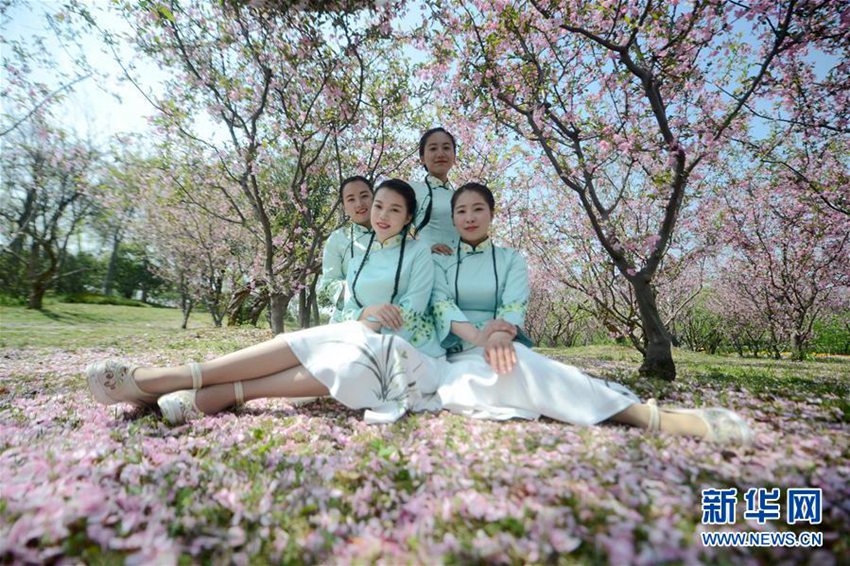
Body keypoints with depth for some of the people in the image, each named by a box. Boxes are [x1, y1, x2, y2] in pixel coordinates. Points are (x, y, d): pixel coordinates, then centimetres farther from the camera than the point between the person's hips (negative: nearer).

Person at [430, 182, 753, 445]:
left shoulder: (510, 260, 13)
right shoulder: (439, 262, 12)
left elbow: (514, 307, -4)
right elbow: (442, 307, -7)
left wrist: (500, 336, -28)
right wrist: (481, 338, -26)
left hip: (500, 346, 1)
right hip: (457, 353, -1)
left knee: (514, 361, -36)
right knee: (516, 365, -34)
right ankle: (650, 417, -40)